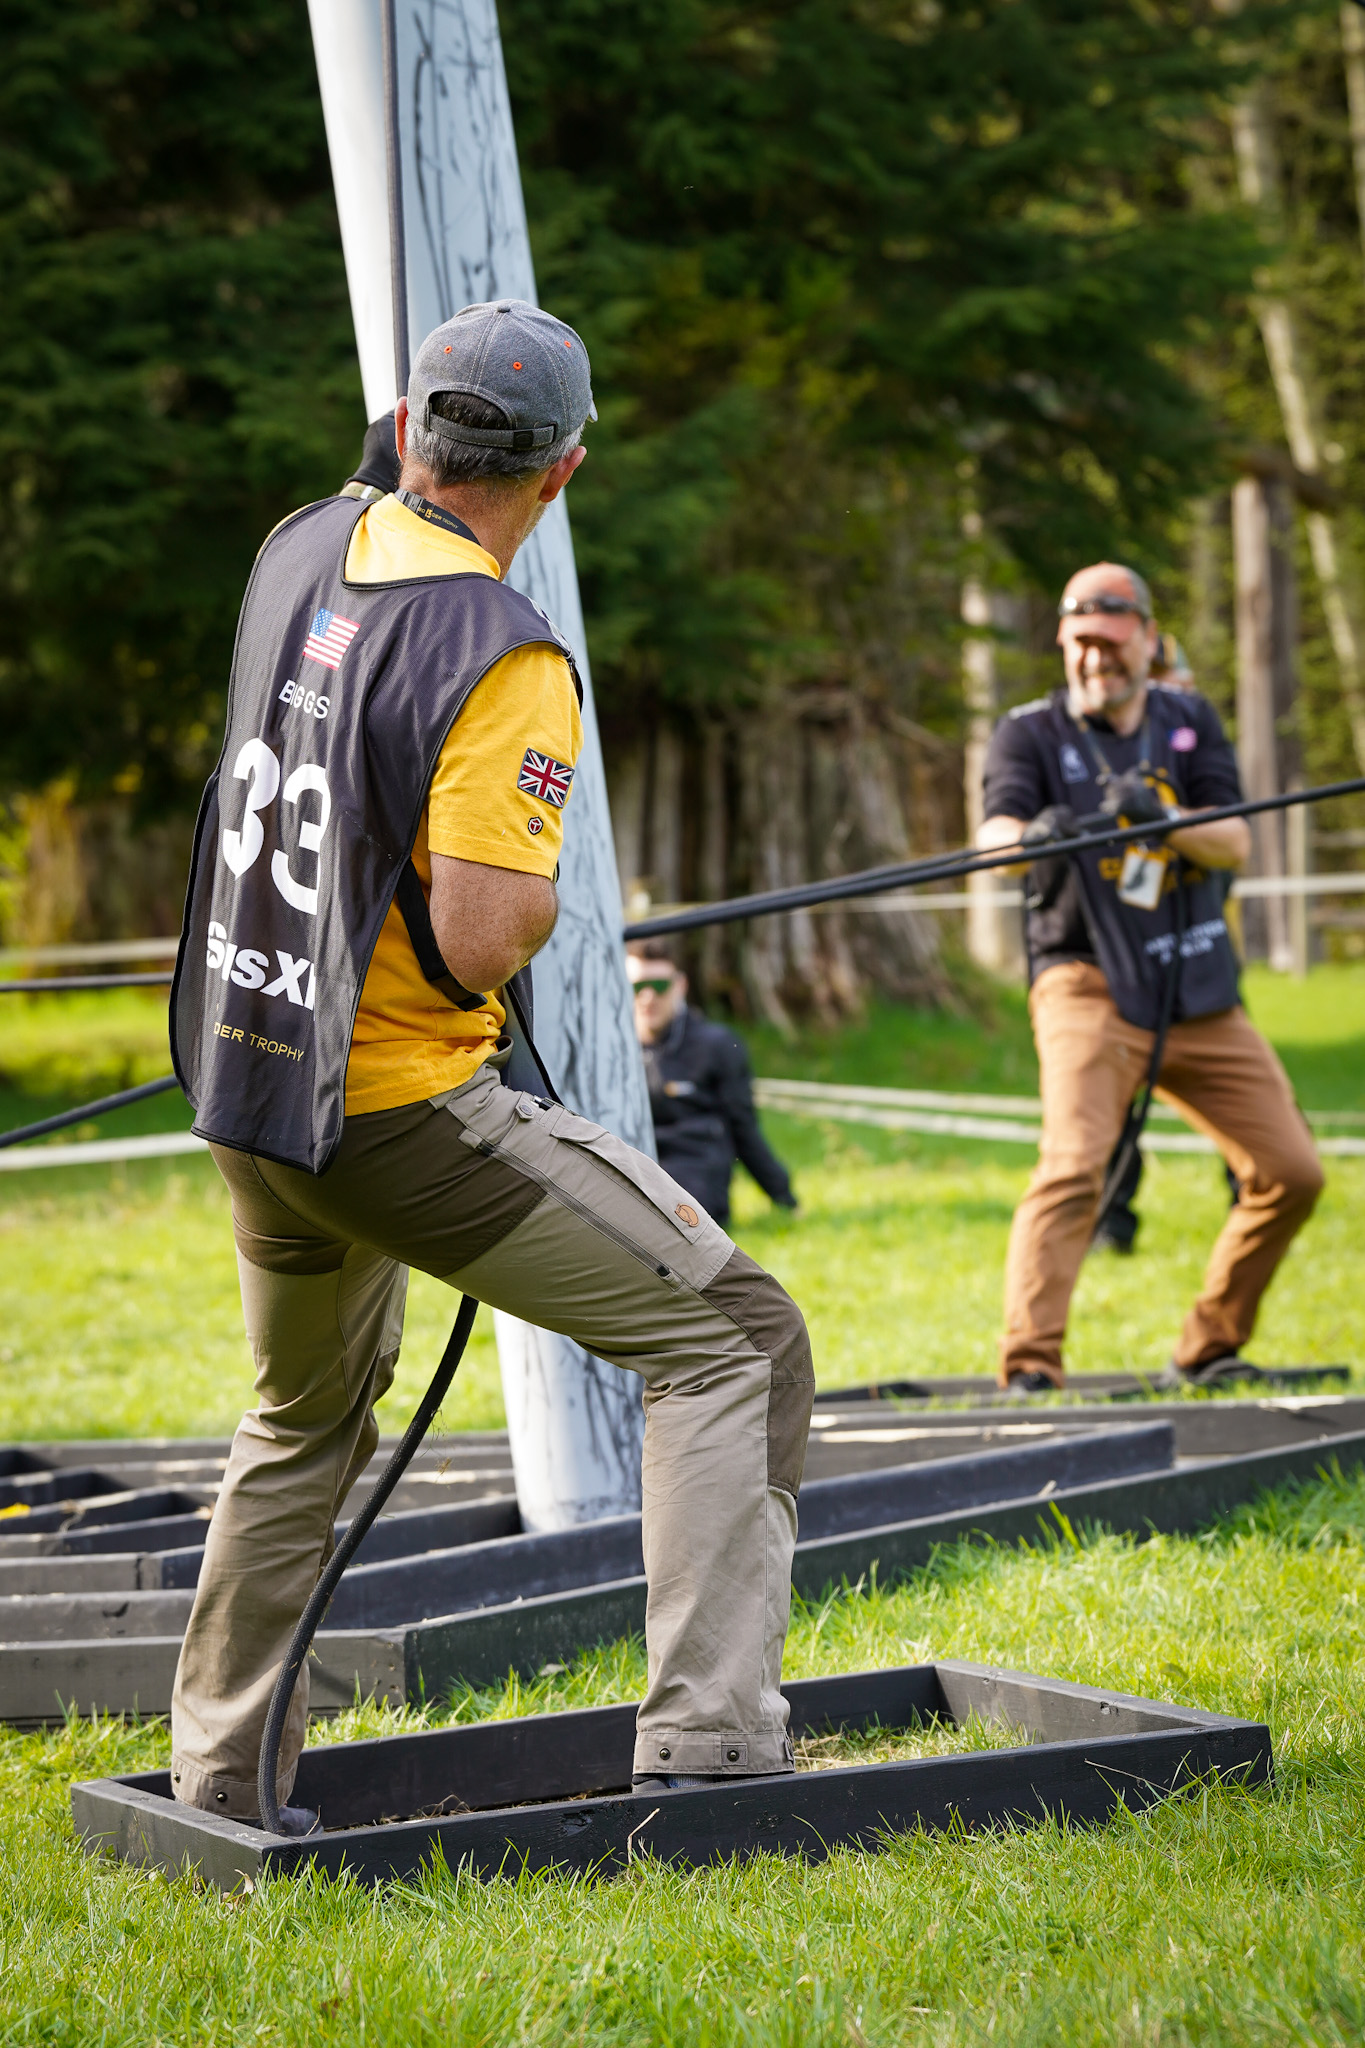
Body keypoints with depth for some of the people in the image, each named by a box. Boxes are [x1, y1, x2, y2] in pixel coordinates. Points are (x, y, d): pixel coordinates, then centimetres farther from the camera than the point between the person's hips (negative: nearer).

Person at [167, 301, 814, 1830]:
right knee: (733, 1339, -3)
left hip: (240, 1077, 8)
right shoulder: (501, 656, -19)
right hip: (405, 1109, -8)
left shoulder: (300, 549, 6)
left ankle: (216, 1784, 33)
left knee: (306, 1421, 29)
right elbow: (481, 944, -23)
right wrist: (537, 896, -3)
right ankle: (707, 1744, -13)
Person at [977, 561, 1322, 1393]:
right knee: (1074, 1167, -24)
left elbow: (1236, 843, -5)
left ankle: (1208, 1352, 19)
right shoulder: (1033, 732, -2)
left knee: (1292, 1174, 5)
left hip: (1200, 995, 5)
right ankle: (1029, 1368, -27)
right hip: (1090, 984, -5)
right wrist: (1030, 836, -46)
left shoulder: (1189, 721, 8)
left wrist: (1161, 817, -25)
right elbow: (995, 832, -21)